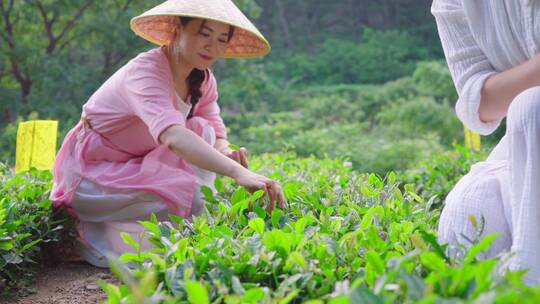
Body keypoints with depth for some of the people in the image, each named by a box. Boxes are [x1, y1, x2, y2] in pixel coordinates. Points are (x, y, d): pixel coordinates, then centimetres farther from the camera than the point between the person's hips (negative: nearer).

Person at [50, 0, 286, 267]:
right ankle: (90, 232, -8)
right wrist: (238, 172, -58)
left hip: (138, 165, 8)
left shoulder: (203, 80, -3)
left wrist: (226, 153, -26)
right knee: (188, 194, -26)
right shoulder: (145, 71, -28)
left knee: (203, 131, -9)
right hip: (91, 173, -8)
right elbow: (172, 135, -46)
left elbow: (217, 134, 0)